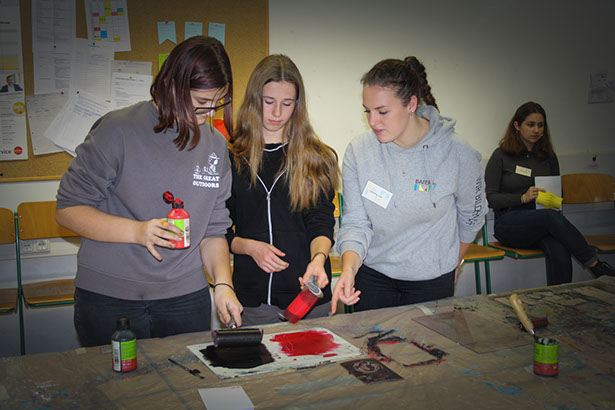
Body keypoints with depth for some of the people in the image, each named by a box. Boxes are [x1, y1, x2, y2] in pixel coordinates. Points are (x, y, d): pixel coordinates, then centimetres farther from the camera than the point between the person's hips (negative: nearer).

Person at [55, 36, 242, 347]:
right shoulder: (118, 130, -9)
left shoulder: (217, 145, 6)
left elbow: (213, 230, 9)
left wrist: (223, 283, -7)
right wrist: (138, 231, -20)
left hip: (186, 298, 4)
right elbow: (68, 209, -8)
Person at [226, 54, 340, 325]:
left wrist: (318, 258, -22)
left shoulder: (319, 158, 4)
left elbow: (322, 224, -2)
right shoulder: (230, 158, 2)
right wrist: (249, 246, -14)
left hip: (308, 294, 1)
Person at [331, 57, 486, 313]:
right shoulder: (359, 151, -10)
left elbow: (471, 219, 2)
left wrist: (451, 268, 12)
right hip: (371, 277, 2)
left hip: (432, 283, -1)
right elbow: (355, 222, -9)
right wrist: (349, 268, -26)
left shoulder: (457, 155, -15)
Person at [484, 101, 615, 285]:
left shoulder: (548, 157, 15)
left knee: (558, 249, -32)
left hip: (542, 224, 4)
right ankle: (594, 265, -24)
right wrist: (523, 198, -18)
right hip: (509, 225, -4)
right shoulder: (501, 156, 1)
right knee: (552, 217, -34)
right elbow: (489, 198, -4)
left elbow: (557, 192, 25)